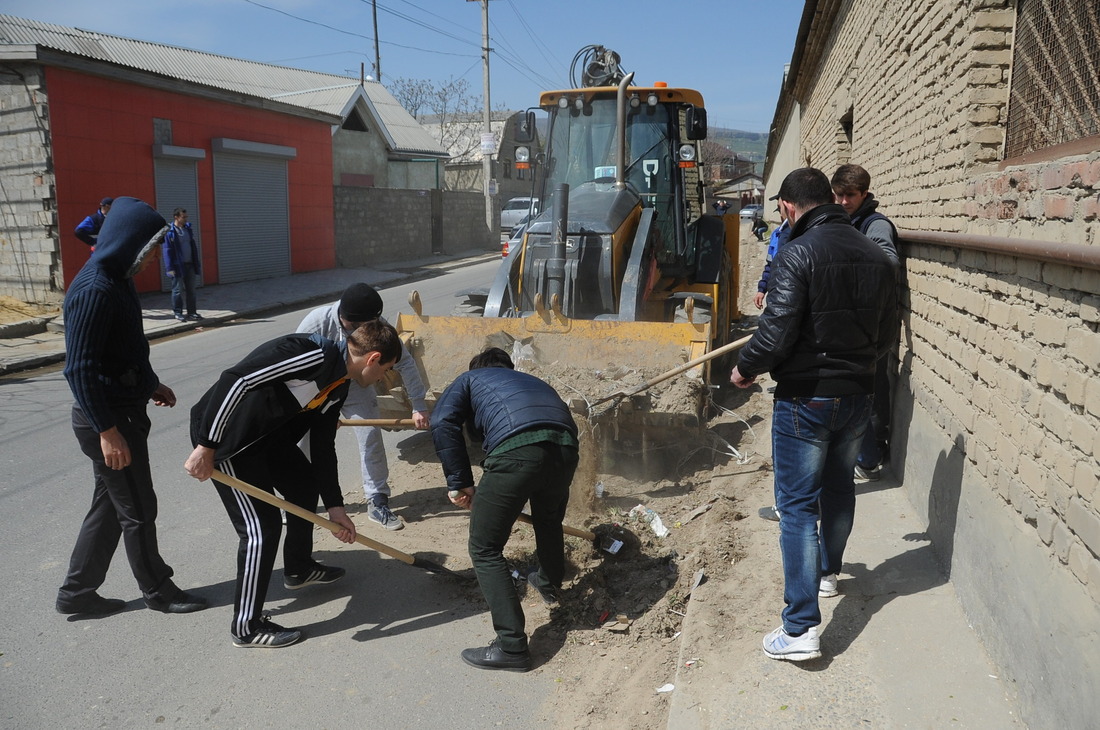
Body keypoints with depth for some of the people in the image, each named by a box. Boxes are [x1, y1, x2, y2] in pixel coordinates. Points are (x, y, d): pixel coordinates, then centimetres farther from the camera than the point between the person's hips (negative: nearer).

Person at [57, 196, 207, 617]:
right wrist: (107, 430, -24)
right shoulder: (94, 290, -22)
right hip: (108, 419, -10)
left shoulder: (117, 281, 9)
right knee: (138, 510, 5)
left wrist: (150, 385, 27)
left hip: (124, 410, 10)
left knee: (110, 504, 18)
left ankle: (76, 593, 30)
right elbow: (79, 369, -24)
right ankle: (157, 591, 22)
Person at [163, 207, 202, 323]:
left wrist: (197, 263, 12)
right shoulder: (169, 232, -10)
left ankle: (191, 313, 16)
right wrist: (170, 268, -15)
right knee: (178, 290, 1)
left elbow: (194, 246, 14)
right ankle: (178, 313, 11)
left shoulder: (188, 228, 9)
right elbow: (167, 251, -11)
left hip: (190, 265, 6)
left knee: (191, 290, 9)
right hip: (178, 266, -6)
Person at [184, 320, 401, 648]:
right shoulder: (312, 354, -27)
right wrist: (206, 447, -29)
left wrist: (334, 506, 12)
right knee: (263, 527, -9)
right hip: (224, 435, -10)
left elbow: (322, 446, 11)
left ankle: (298, 569, 44)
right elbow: (234, 379, -32)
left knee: (306, 486, 21)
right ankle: (246, 626, 8)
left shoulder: (338, 387, 4)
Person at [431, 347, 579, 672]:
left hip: (515, 450, -6)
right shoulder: (532, 381, 40)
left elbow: (442, 422, 7)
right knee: (549, 520, 35)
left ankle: (512, 647, 8)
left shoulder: (470, 379, 28)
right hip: (565, 447, 6)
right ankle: (549, 583, 61)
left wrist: (460, 483, 10)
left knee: (484, 549, 9)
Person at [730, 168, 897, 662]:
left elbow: (776, 335, -22)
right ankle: (828, 570, 47)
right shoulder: (876, 256, 5)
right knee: (839, 486, 25)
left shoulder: (797, 254, -17)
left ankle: (801, 628, -3)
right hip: (858, 395, 7)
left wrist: (745, 368, -4)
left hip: (806, 397, -7)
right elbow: (887, 333, 11)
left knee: (797, 505, -3)